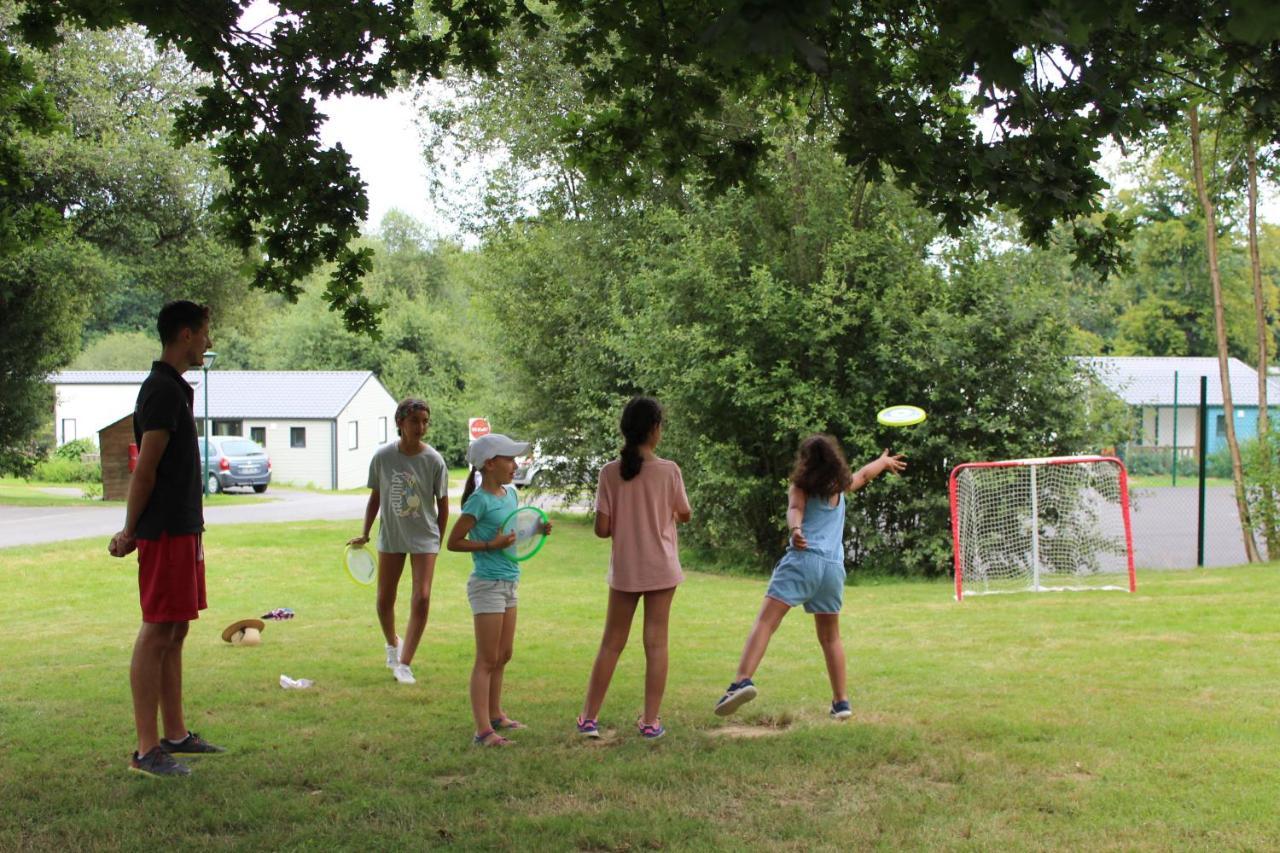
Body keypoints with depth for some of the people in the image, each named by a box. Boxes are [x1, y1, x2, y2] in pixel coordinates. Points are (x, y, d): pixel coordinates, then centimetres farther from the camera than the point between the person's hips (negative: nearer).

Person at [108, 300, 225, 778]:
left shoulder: (173, 389, 17)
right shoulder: (163, 390, -15)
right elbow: (145, 469, -17)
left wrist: (133, 529, 16)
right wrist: (131, 531, -10)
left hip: (182, 528, 10)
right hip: (165, 531, -10)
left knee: (174, 632, 13)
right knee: (157, 633, -7)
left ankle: (175, 734, 21)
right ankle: (147, 749, -3)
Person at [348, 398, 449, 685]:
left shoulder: (434, 460, -12)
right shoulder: (382, 457, -8)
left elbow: (442, 503, -1)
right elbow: (375, 497, 5)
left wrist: (437, 540, 3)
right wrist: (365, 534, 9)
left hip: (423, 538, -2)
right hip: (391, 536, 2)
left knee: (421, 599, -11)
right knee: (384, 600, 9)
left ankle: (404, 664, -2)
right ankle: (392, 643, 39)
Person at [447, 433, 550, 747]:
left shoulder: (510, 493, 9)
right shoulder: (480, 500, -16)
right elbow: (453, 542, -14)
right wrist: (491, 545, -22)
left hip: (509, 582, 9)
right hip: (487, 584, -9)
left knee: (503, 655, 19)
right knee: (487, 660, -6)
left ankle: (495, 714, 33)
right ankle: (483, 731, -3)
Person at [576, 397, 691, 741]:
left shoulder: (610, 472, -7)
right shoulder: (668, 470, -10)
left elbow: (602, 529, -7)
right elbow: (685, 515, 4)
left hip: (624, 569, 2)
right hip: (661, 568, -2)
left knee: (612, 643, 11)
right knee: (656, 641, 6)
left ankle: (589, 717, 12)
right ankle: (651, 720, 8)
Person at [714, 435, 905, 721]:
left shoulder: (800, 487, 9)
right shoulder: (840, 487, 21)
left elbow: (795, 510, -13)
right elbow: (864, 474, 41)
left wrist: (795, 530, -33)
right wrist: (885, 461, 60)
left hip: (803, 559, -4)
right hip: (834, 567, 4)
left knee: (765, 622, -15)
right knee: (830, 637, 18)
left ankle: (742, 681, -33)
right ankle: (841, 701, 18)